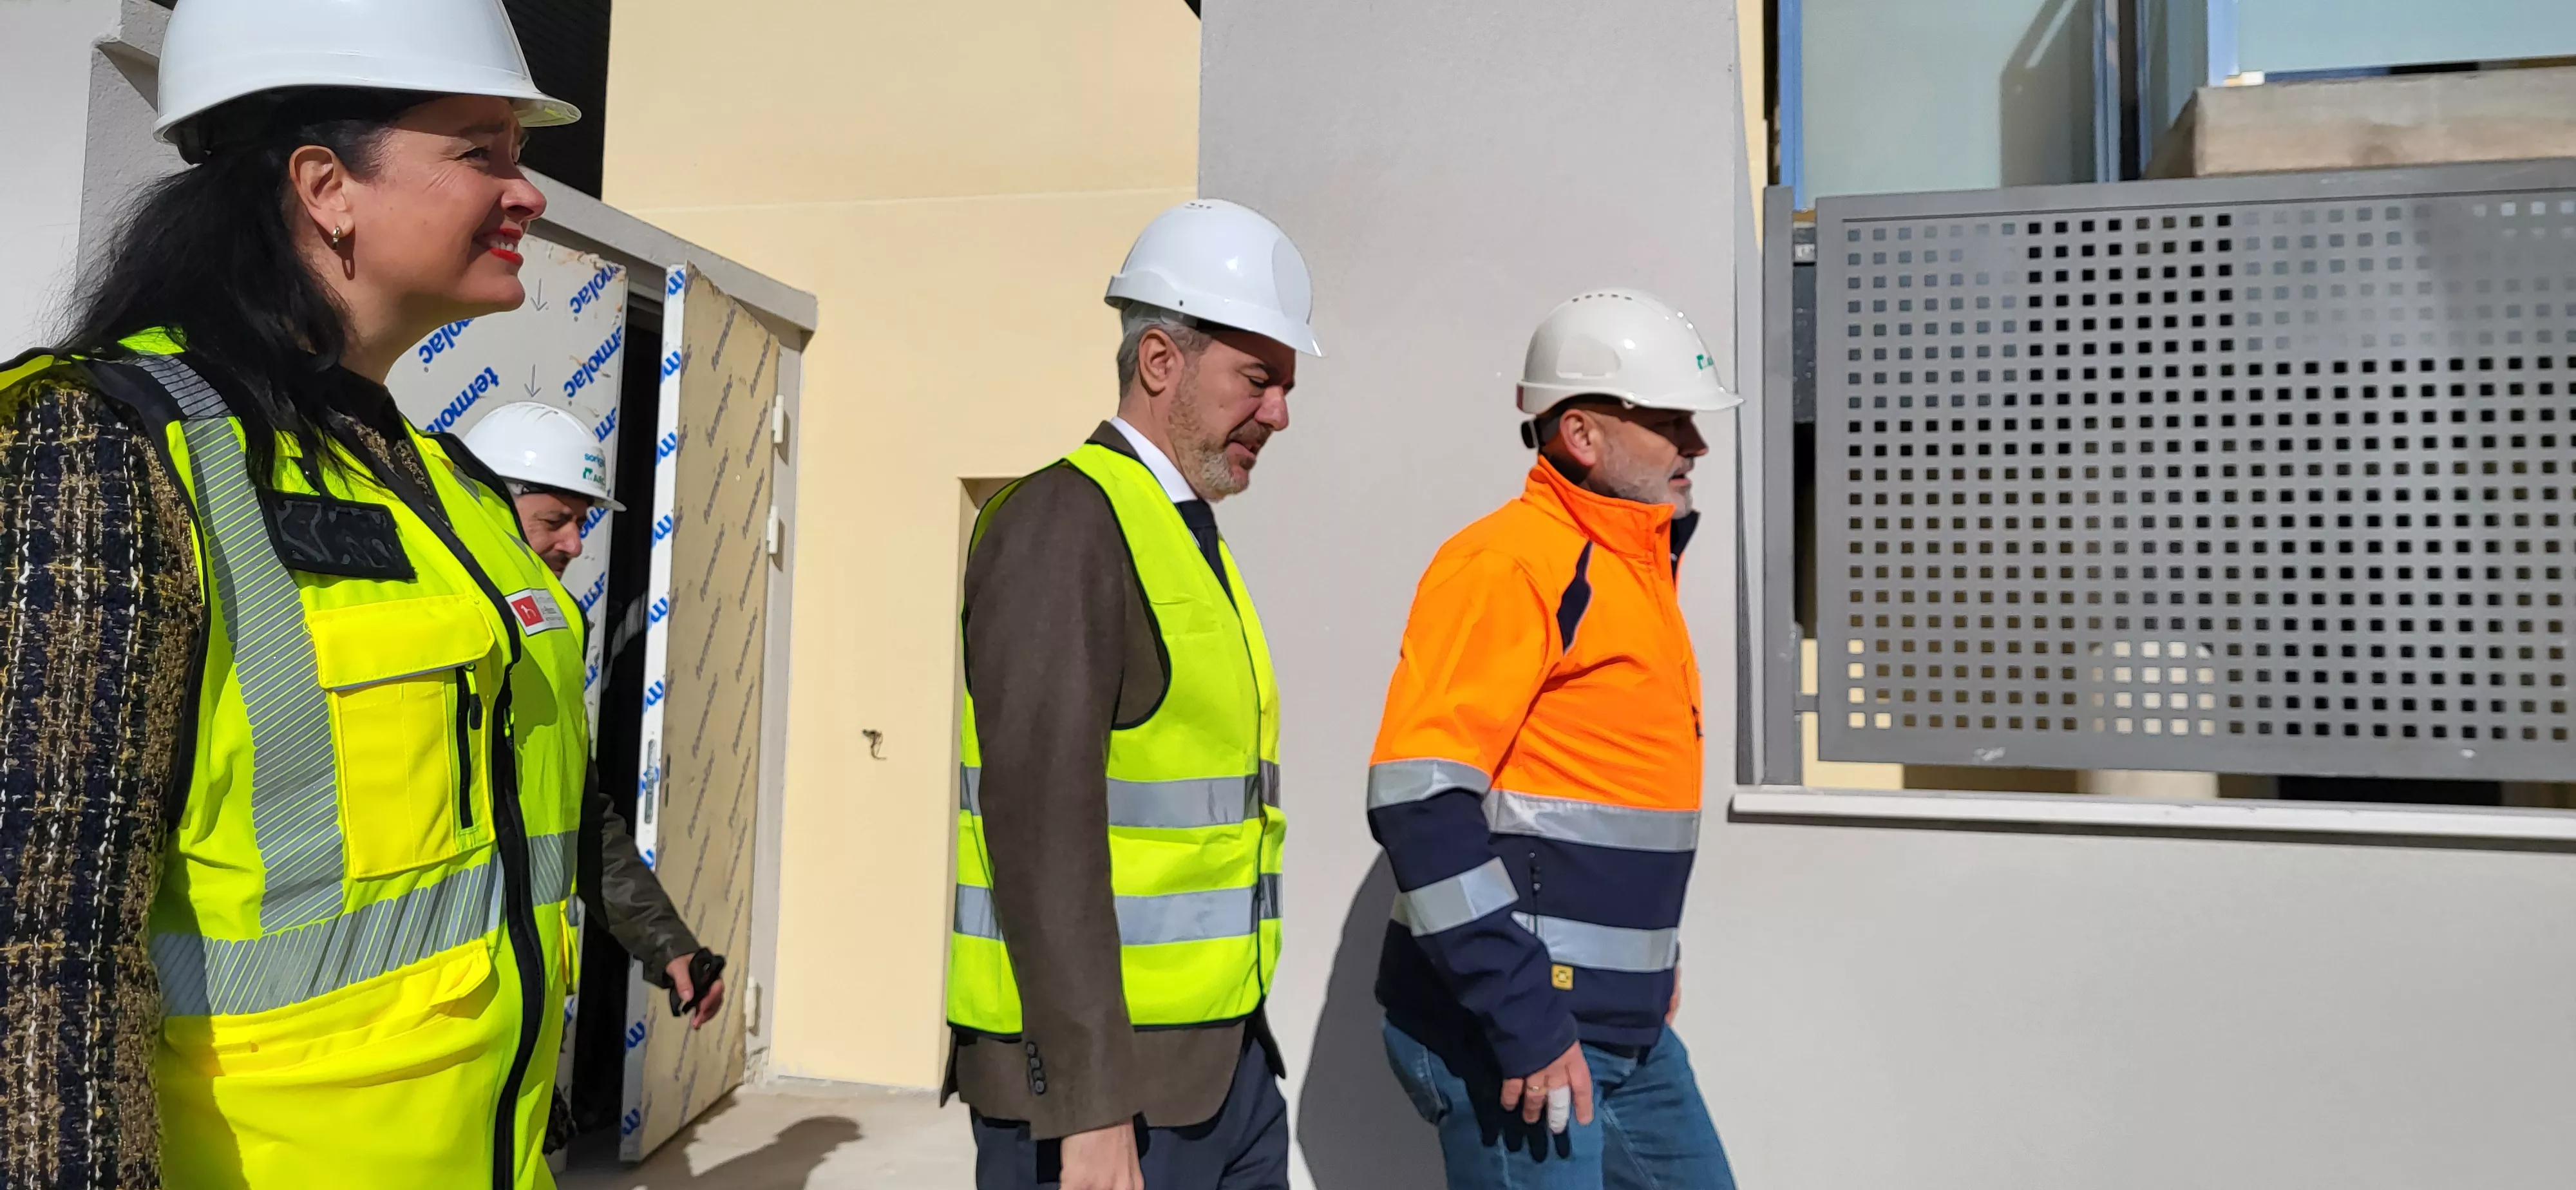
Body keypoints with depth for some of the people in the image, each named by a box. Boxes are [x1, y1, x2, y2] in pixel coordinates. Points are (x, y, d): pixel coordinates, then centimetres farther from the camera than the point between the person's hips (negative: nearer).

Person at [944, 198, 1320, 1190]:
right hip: (1091, 1072, -8)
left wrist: (1238, 1035, 19)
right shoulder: (1063, 524, -14)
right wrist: (1092, 1109, -23)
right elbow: (1040, 823, -21)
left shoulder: (1196, 540, 14)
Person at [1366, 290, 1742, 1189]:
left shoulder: (1639, 566, 13)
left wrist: (1649, 961, 17)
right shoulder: (1508, 562, -17)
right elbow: (1420, 800, -24)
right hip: (1510, 1032, -9)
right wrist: (1521, 1016, -23)